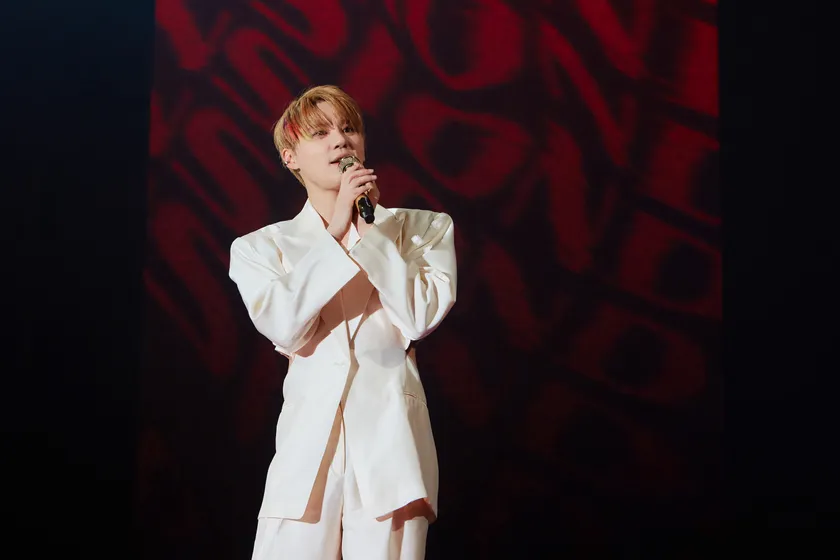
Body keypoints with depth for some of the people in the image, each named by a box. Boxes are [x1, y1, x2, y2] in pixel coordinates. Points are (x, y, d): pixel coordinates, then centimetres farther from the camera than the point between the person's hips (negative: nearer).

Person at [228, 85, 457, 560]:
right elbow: (285, 327, -7)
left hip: (391, 438, 0)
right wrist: (336, 232, -8)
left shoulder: (424, 229, 11)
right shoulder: (261, 248, 11)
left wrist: (367, 231, -5)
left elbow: (423, 315, -5)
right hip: (309, 438, 0)